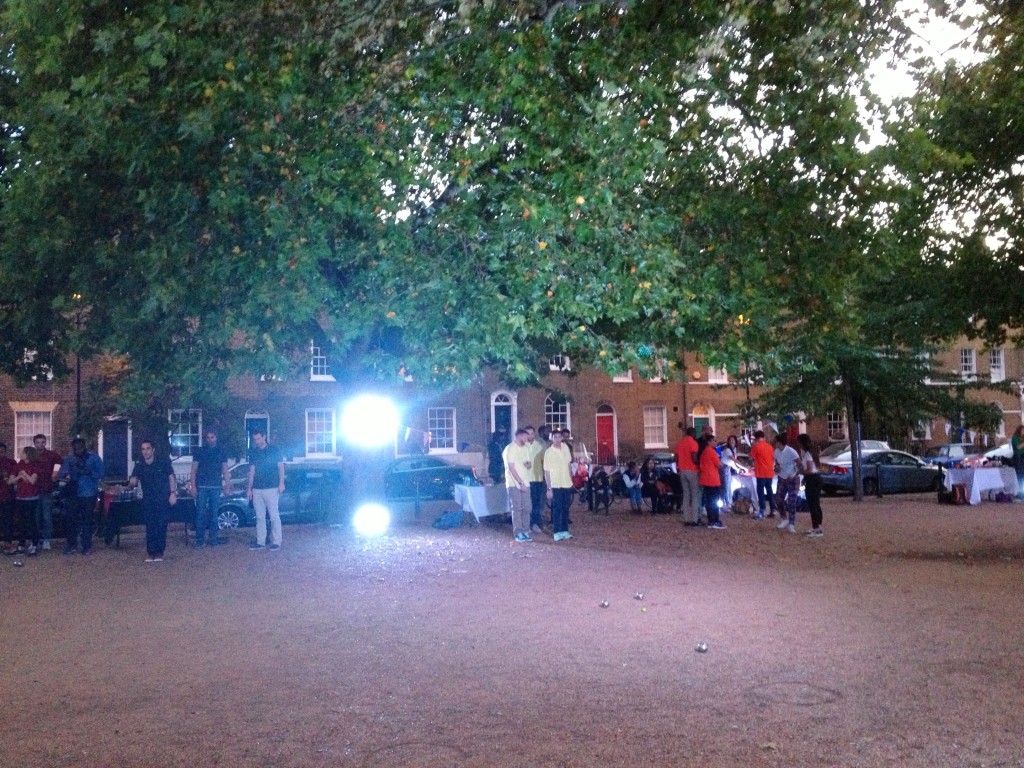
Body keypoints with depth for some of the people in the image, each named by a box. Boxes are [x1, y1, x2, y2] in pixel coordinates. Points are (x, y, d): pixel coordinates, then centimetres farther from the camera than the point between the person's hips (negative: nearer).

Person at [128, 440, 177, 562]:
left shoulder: (163, 461, -5)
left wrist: (173, 493, -7)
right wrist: (132, 483, -28)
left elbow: (171, 476, 0)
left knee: (161, 525, -4)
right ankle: (150, 552, 7)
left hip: (163, 499, -2)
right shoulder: (139, 466, 2)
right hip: (148, 500, 2)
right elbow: (132, 483, -4)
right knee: (150, 526, 0)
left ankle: (159, 552, 4)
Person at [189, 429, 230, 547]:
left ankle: (213, 539, 9)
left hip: (216, 487, 1)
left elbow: (225, 470, 10)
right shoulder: (199, 452, 5)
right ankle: (199, 540, -3)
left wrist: (227, 485, 3)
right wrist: (193, 486, -4)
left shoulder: (221, 452, 9)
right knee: (200, 513, -5)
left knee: (214, 513, 4)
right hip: (202, 487, -1)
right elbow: (194, 470, 4)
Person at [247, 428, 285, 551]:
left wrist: (281, 483, -10)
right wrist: (249, 488, 12)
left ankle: (276, 542, -2)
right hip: (257, 489, 5)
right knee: (259, 517, 6)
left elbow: (281, 467, 0)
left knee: (274, 516, -5)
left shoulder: (274, 450, 1)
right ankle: (260, 542, 10)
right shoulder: (253, 453, 13)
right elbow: (252, 471, 16)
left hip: (271, 488, -5)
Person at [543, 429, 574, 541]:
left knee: (565, 509, 10)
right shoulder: (549, 452, -13)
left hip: (567, 484, 5)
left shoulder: (565, 447, 2)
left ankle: (564, 530, 19)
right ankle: (556, 532, 7)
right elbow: (546, 472, -12)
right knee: (557, 509, 0)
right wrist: (549, 488, -15)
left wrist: (571, 477, 14)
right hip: (556, 485, -5)